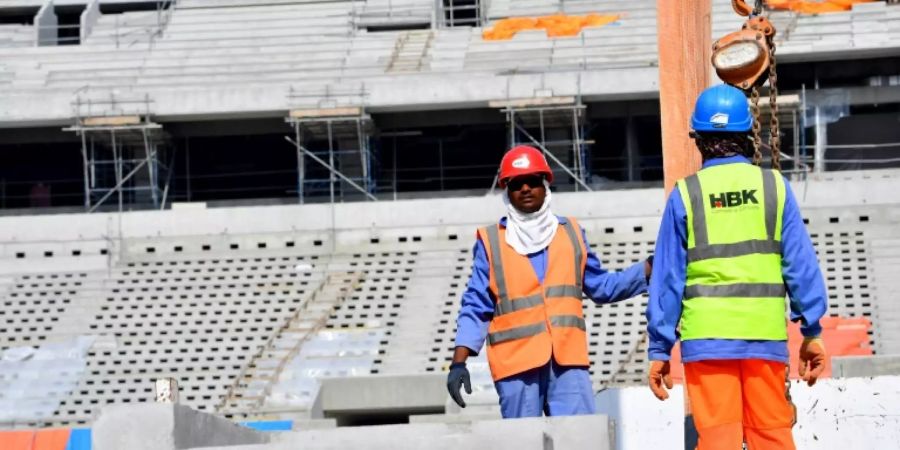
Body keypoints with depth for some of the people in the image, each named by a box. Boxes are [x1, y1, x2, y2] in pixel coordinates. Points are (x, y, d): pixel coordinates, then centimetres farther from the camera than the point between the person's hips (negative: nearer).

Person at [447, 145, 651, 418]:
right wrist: (459, 362, -4)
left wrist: (650, 269, 13)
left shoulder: (570, 233, 18)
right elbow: (476, 308, 7)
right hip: (516, 362, -2)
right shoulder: (491, 242, 9)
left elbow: (602, 286, 23)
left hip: (568, 361, 2)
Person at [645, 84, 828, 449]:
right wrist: (811, 331, 8)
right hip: (765, 335, 1)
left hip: (707, 336, -1)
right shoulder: (774, 187, 4)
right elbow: (801, 264, 1)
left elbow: (667, 277, 1)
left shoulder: (685, 194, 1)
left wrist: (660, 349, 5)